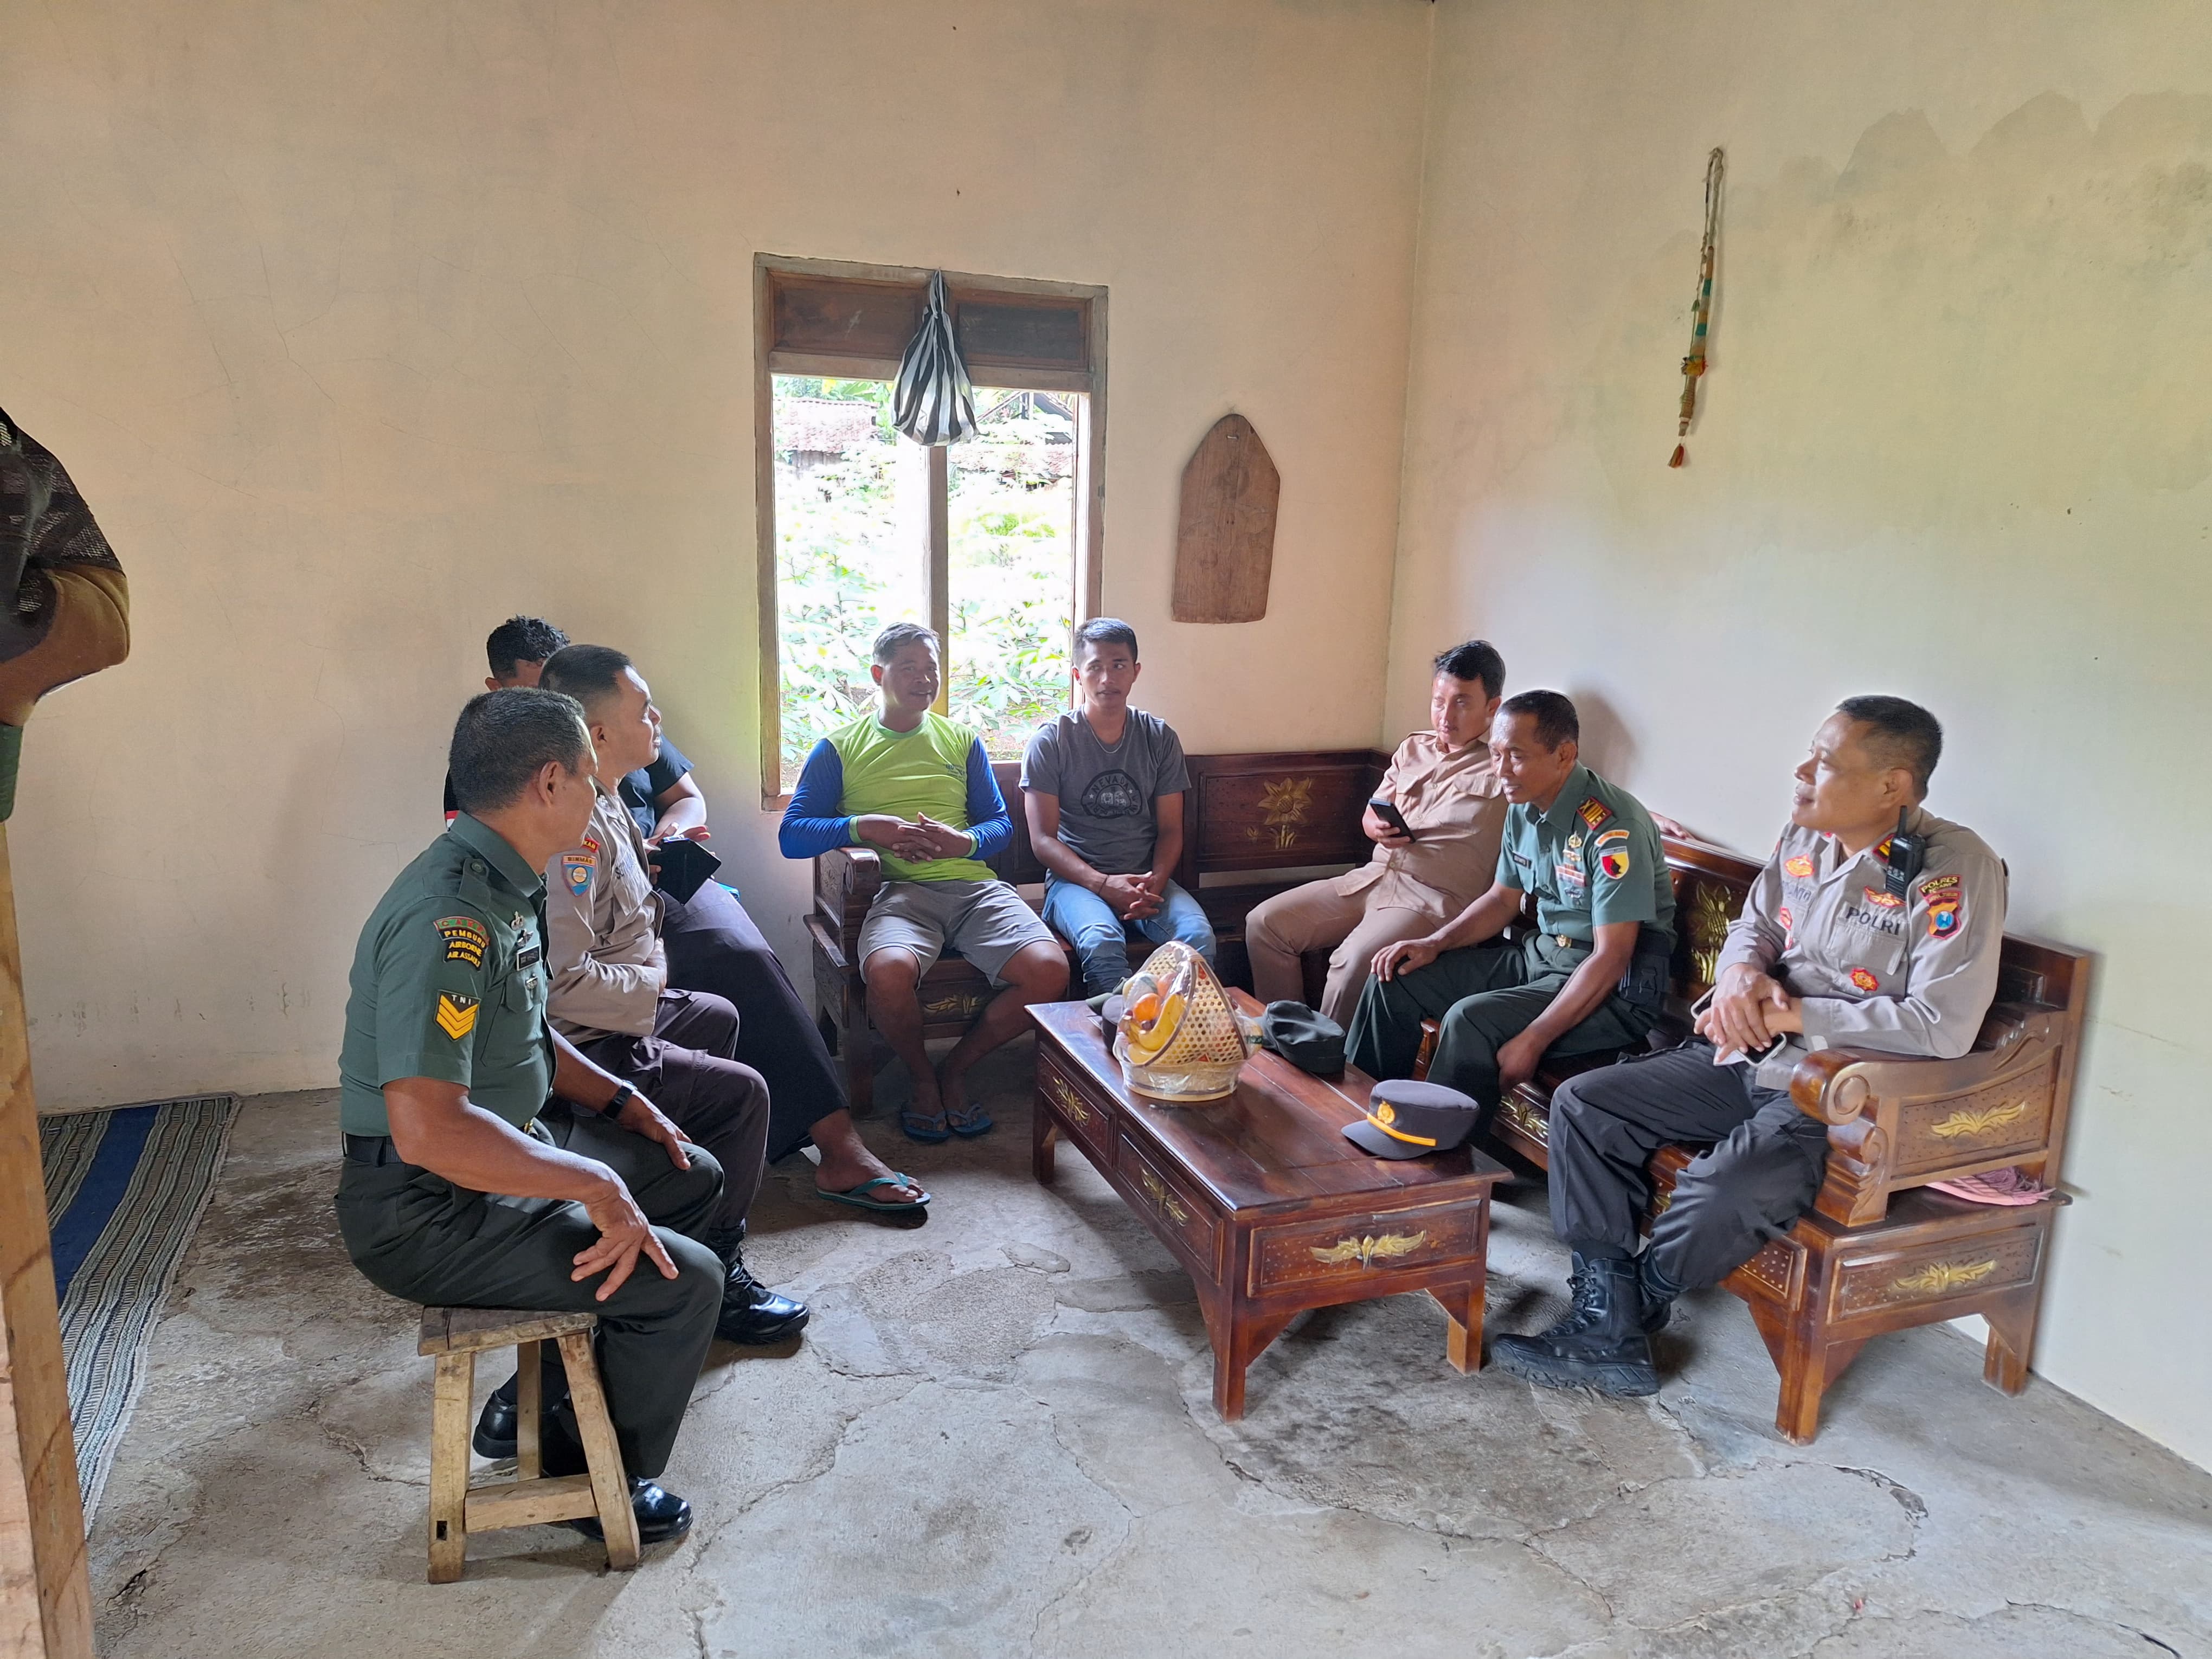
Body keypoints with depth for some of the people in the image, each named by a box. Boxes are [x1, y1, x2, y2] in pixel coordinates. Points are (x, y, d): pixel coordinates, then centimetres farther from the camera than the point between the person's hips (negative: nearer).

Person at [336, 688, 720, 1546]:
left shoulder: (501, 885, 3)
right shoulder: (450, 916, -29)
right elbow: (427, 1128, -37)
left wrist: (619, 1099, 12)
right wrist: (596, 1183, -30)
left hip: (505, 1149, 10)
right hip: (427, 1210, -10)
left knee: (693, 1177, 18)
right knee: (685, 1280, -16)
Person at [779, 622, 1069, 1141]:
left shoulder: (962, 741, 22)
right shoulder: (839, 749, 14)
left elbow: (1001, 824, 17)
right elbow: (792, 835, 5)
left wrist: (964, 842, -7)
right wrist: (864, 827, -12)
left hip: (974, 884, 3)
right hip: (899, 890, -3)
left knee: (1049, 971, -24)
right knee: (889, 972, -37)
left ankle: (956, 1069, 2)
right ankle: (922, 1077, -3)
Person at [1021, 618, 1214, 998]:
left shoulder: (1160, 738, 10)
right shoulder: (1051, 741, 0)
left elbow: (1170, 830, 10)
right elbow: (1042, 838, -4)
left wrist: (1155, 882, -12)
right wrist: (1103, 884, -18)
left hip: (1147, 878, 3)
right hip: (1075, 878, -2)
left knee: (1198, 937, -29)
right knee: (1103, 945, -36)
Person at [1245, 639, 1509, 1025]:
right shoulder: (1414, 749, 18)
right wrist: (1379, 827, 0)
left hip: (1435, 898, -7)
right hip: (1373, 877, 7)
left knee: (1354, 962, -34)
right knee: (1264, 923, -4)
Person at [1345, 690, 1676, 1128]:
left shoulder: (1613, 828, -24)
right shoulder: (1524, 808, 2)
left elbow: (1611, 957, -25)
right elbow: (1503, 899, 16)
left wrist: (1533, 1041, -29)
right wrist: (1434, 943, -1)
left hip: (1616, 989, -9)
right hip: (1540, 955, 9)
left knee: (1469, 1022, -30)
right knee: (1395, 980, 1)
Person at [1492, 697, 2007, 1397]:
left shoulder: (1956, 870, -18)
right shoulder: (1805, 836, 4)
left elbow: (1944, 1026, -25)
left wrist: (1794, 1015, -20)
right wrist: (1742, 973, -8)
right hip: (1747, 1059, 8)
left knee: (1719, 1198, -32)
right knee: (1582, 1104, -3)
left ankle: (1639, 1308, 3)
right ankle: (1609, 1331, -4)